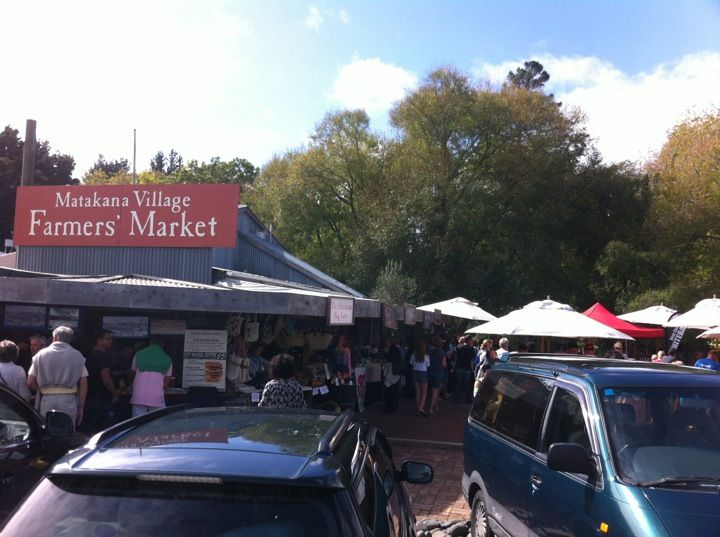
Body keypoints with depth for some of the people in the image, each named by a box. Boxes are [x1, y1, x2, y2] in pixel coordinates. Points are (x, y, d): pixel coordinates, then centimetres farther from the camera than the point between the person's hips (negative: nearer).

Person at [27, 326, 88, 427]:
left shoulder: (41, 354, 5)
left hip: (47, 399, 1)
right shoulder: (77, 355, 4)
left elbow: (30, 382, 5)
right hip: (69, 400, -1)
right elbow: (83, 384, 1)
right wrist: (81, 407, 7)